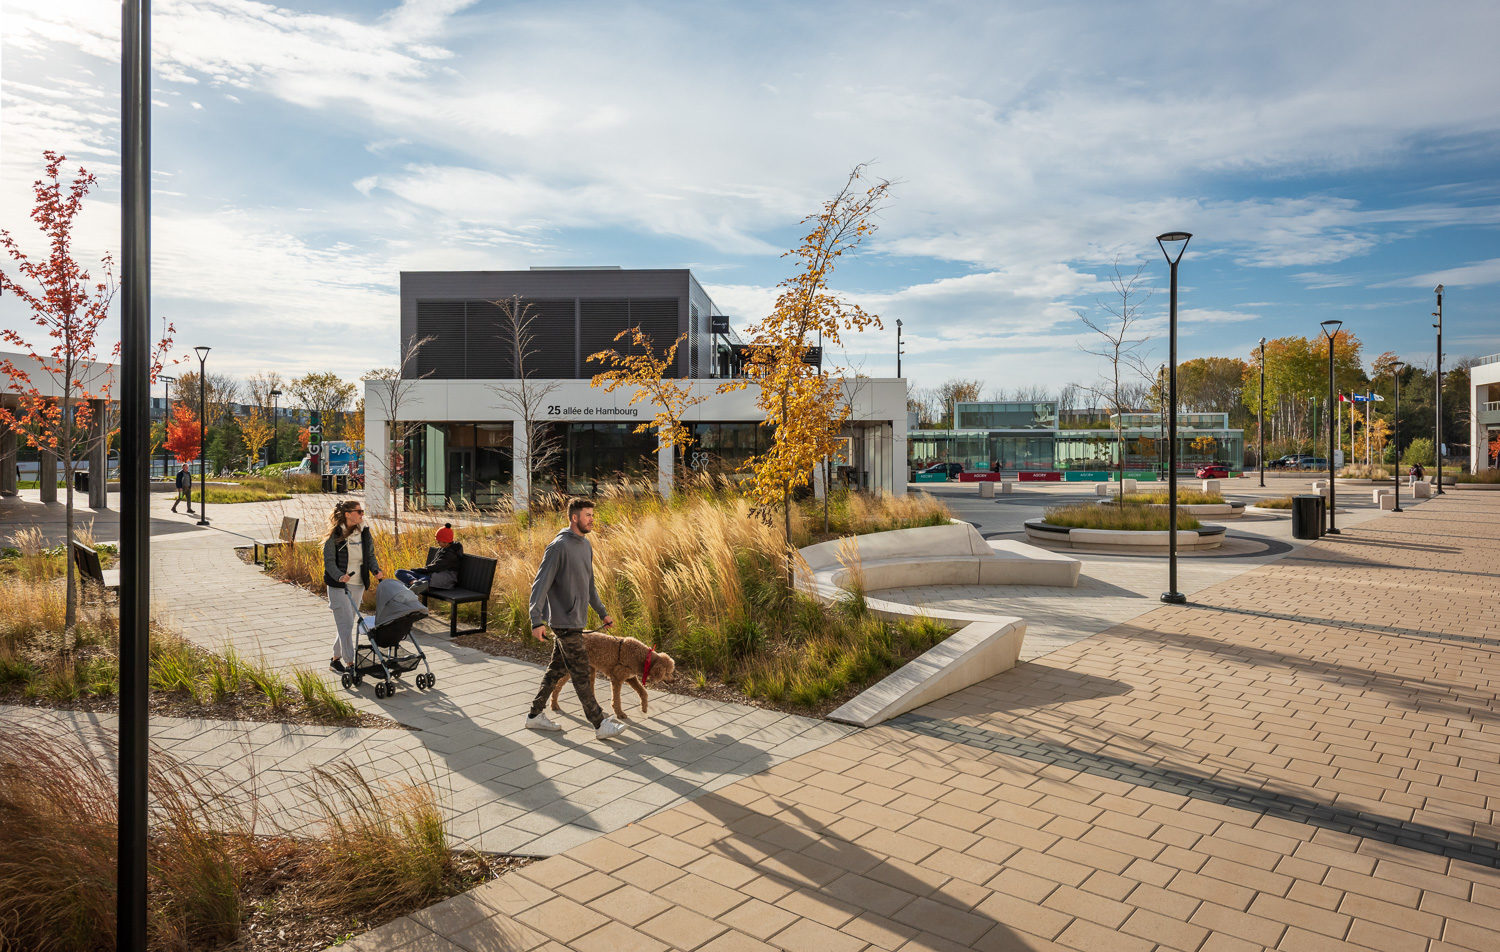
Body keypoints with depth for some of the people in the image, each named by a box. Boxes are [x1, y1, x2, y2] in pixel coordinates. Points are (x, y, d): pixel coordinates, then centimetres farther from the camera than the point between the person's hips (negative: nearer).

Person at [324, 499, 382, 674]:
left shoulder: (365, 533, 5)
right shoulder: (335, 535, -10)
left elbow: (370, 555, 12)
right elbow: (329, 561, -11)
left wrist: (376, 570, -6)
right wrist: (339, 576, -27)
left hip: (358, 585, 6)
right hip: (338, 586, -6)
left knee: (348, 623, 13)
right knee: (346, 624, -8)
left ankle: (336, 659, 26)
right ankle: (350, 663, -3)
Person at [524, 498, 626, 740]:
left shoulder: (585, 544, 11)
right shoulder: (559, 546, -16)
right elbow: (540, 584, -19)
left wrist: (602, 612, 25)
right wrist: (537, 621, -25)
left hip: (576, 620, 9)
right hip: (565, 621, -9)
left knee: (557, 670, 16)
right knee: (581, 674, -2)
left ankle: (536, 715, 28)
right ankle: (600, 724, 5)